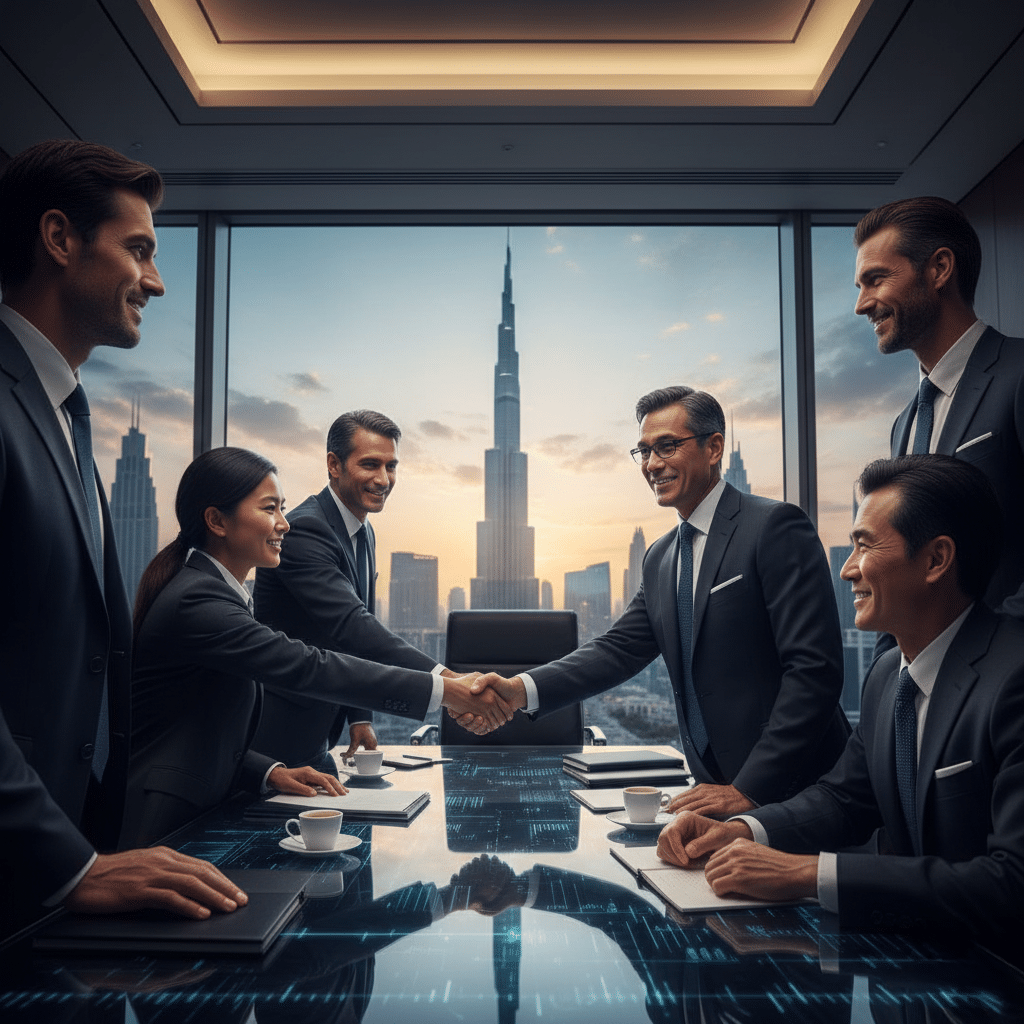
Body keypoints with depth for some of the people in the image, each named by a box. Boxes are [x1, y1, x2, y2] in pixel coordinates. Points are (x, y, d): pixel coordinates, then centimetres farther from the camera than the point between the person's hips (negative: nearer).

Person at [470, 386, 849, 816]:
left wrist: (750, 788, -19)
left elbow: (814, 667, -16)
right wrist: (523, 689, -9)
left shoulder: (775, 527, -11)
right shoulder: (659, 558, 13)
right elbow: (619, 648, 7)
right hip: (715, 785, 6)